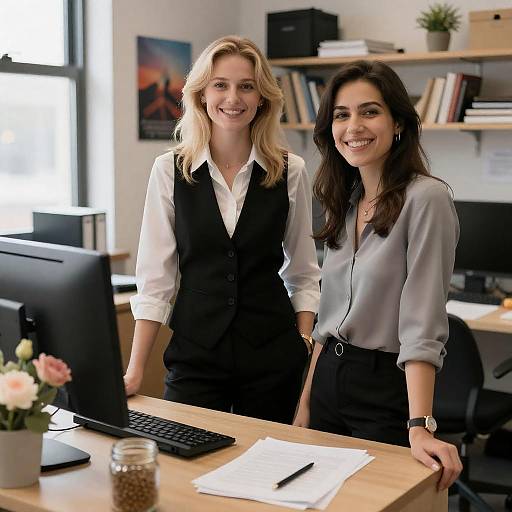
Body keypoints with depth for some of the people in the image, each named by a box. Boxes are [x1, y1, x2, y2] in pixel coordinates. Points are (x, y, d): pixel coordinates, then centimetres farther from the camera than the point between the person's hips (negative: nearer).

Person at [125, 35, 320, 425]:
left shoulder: (291, 171, -1)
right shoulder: (169, 170, -3)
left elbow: (303, 274, 6)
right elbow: (155, 277, -3)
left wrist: (304, 347, -3)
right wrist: (135, 371, -7)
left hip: (273, 354, 1)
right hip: (194, 352, 0)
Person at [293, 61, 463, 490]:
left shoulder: (426, 198, -15)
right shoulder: (346, 202, 7)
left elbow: (423, 323, -21)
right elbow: (328, 317, 11)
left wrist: (420, 426, -28)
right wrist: (306, 403, 10)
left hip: (387, 389, -7)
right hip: (329, 381, 7)